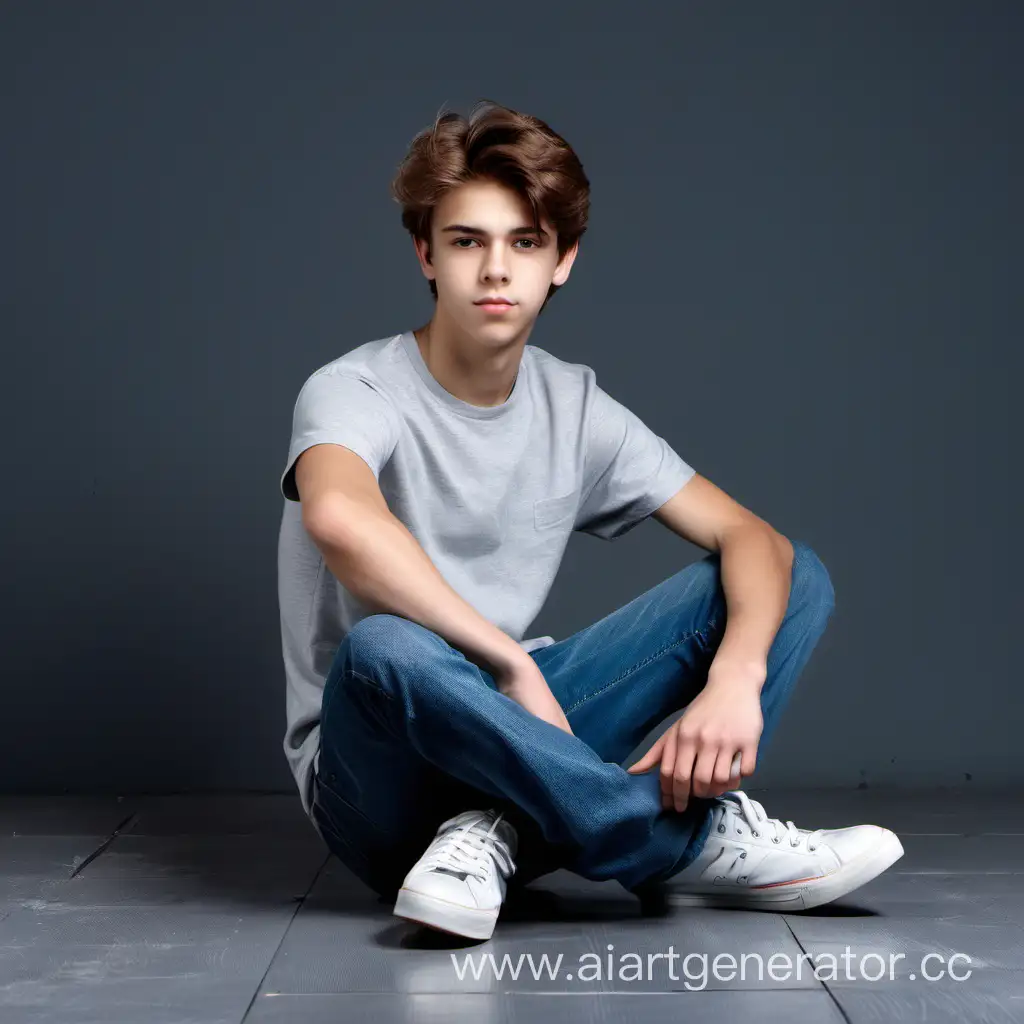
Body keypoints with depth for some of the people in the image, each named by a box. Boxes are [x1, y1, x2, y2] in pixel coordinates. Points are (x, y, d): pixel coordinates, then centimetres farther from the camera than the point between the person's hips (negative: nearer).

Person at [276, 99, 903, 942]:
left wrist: (737, 677, -26)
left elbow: (750, 536, -5)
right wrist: (515, 663, -34)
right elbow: (339, 517, -38)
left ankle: (502, 832, -22)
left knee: (798, 576, -4)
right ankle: (704, 841, -23)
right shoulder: (357, 391, -13)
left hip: (507, 725, 5)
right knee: (384, 649, -42)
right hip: (378, 776, -5)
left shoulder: (576, 408, 3)